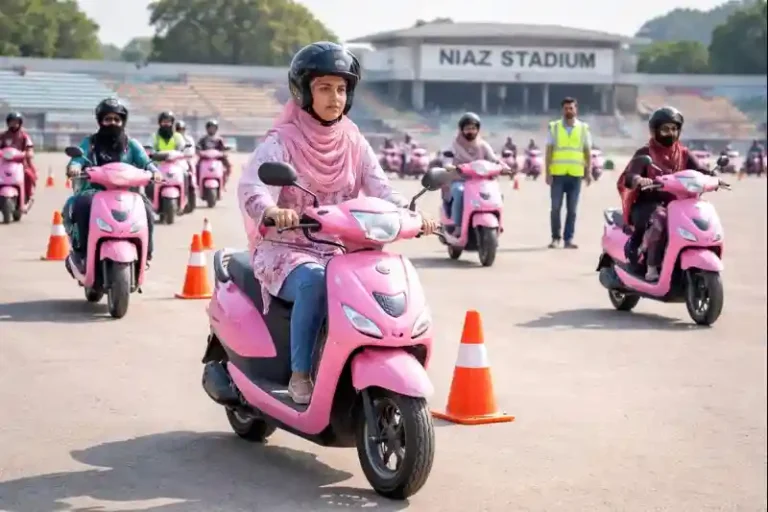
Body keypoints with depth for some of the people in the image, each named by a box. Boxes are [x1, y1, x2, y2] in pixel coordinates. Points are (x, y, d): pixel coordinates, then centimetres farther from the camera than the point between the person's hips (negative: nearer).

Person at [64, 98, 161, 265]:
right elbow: (79, 158, -3)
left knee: (145, 209, -27)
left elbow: (145, 161, 1)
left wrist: (154, 171, -23)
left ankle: (145, 252, -15)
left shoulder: (131, 144, 15)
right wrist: (73, 168, -28)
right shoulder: (90, 142, 13)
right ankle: (81, 249, -26)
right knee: (82, 203, -34)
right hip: (95, 190, -1)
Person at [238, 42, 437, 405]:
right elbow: (251, 187, -24)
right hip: (286, 249, -5)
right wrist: (274, 211, -48)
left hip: (339, 250, 5)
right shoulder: (282, 141, -8)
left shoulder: (354, 143, 9)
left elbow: (379, 188, -1)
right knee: (315, 281, -37)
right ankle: (299, 375, -24)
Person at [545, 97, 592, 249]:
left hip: (576, 174, 1)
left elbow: (588, 152, 10)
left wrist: (588, 172, 2)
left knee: (571, 209, 3)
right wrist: (547, 173, -2)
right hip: (557, 174, -1)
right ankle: (555, 238, 6)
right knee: (555, 208, -2)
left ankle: (569, 239, 7)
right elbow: (549, 151, 5)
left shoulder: (583, 128, 9)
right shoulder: (554, 127, 6)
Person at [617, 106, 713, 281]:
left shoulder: (683, 154, 13)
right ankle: (652, 268, -32)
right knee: (659, 218, -36)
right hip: (648, 205, -4)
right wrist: (639, 180, -39)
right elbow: (628, 176, -15)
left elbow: (701, 171, 0)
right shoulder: (645, 153, 0)